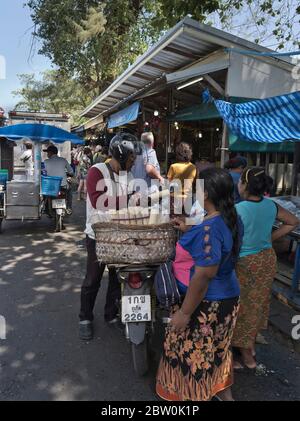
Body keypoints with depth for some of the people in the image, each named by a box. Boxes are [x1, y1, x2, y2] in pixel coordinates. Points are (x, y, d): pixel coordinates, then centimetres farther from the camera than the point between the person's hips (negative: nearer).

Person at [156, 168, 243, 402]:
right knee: (217, 349, 27)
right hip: (227, 297, 9)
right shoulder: (233, 219, -1)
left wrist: (184, 312, -20)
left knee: (193, 355, 11)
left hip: (207, 303, -9)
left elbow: (203, 276, -28)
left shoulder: (209, 229, -28)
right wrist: (190, 231, 14)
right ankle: (225, 393, 46)